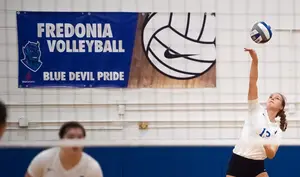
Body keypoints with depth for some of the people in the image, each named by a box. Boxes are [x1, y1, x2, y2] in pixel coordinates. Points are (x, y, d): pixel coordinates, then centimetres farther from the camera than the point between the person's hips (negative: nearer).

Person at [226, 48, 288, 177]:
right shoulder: (256, 110, 0)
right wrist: (255, 60, -23)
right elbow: (252, 81, -11)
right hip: (238, 162, -3)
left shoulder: (277, 130, 8)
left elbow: (271, 155, -1)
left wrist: (267, 147, -24)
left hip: (257, 166, 3)